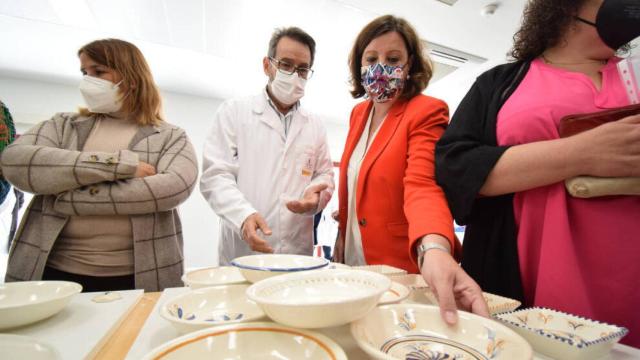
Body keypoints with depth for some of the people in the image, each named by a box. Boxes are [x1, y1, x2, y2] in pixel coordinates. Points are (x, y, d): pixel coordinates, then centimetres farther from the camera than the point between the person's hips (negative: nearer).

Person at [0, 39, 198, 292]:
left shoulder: (171, 137, 1)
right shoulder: (64, 125, 10)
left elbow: (175, 187, -18)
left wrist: (72, 198, -14)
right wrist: (119, 164, -19)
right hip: (56, 273, 3)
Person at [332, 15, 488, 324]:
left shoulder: (427, 112, -13)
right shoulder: (359, 113, 7)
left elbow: (422, 185, -29)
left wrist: (436, 250, -46)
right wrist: (342, 235, 13)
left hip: (400, 269, -6)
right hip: (353, 260, 7)